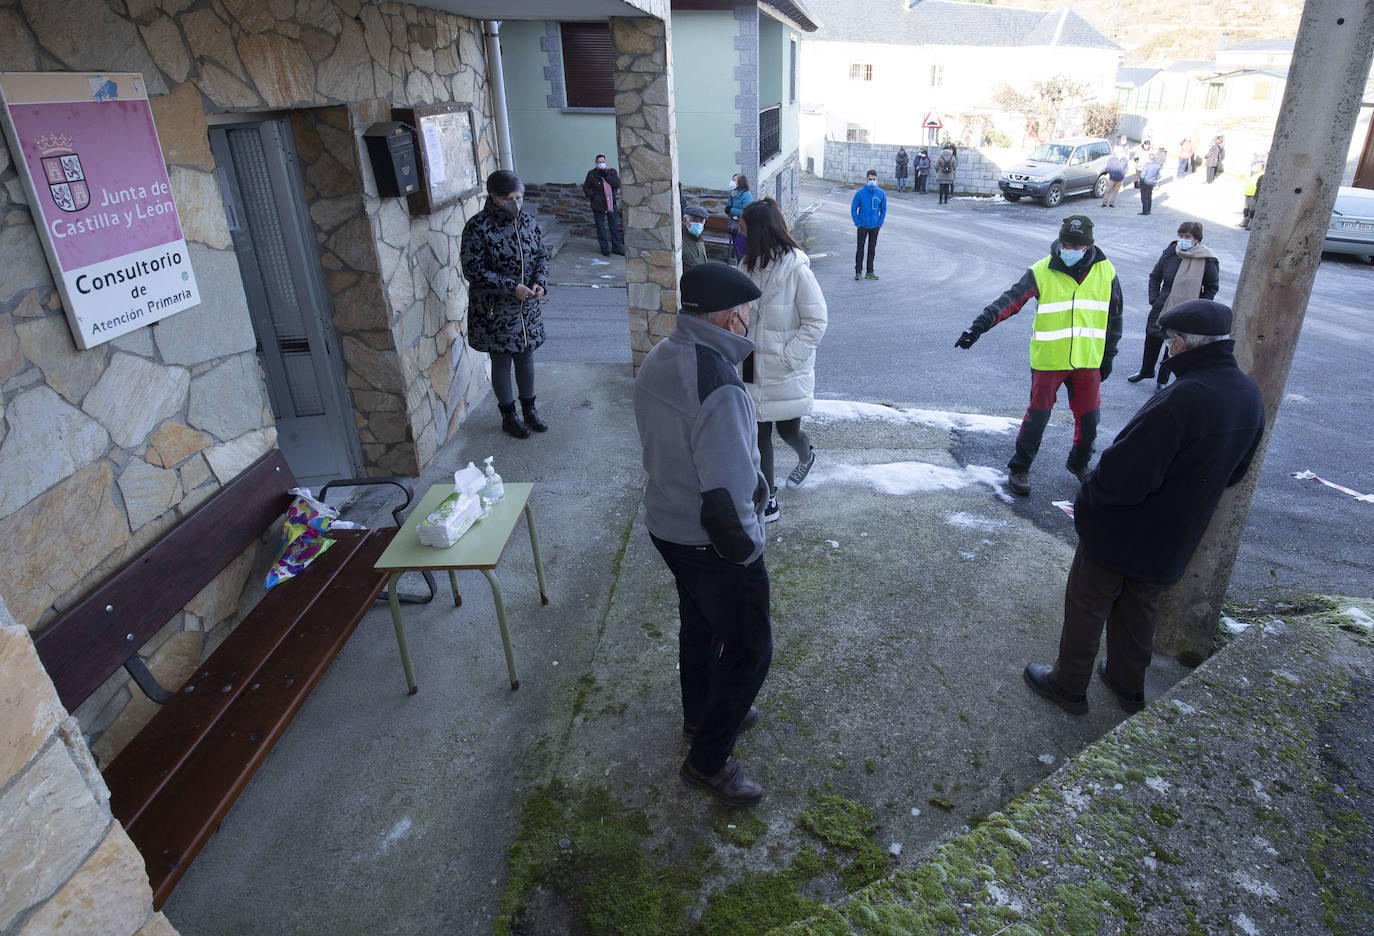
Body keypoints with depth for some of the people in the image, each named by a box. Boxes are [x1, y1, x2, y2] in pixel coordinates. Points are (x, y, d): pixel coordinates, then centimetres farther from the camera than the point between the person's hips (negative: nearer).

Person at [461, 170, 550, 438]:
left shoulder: (527, 221, 1)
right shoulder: (477, 227, -16)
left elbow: (542, 255, 11)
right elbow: (473, 271, -17)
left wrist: (540, 282, -9)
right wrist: (511, 287, -23)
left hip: (526, 307, 5)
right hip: (494, 310, -5)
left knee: (526, 358, 16)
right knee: (501, 363, 9)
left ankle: (529, 410, 33)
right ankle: (508, 416, 25)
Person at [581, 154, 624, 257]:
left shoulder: (612, 171, 2)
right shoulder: (592, 174, -3)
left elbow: (617, 184, -12)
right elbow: (585, 188, 4)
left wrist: (605, 175, -17)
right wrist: (593, 196, -8)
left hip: (611, 204, 2)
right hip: (598, 206, -2)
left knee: (614, 227, 7)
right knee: (601, 227, 3)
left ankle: (616, 247, 19)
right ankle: (604, 248, 14)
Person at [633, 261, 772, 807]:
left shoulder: (658, 361, -1)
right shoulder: (718, 387, -31)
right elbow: (728, 496, -32)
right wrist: (747, 550, -14)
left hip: (666, 524, 9)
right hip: (713, 544, -9)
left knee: (700, 625, 29)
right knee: (748, 649, 11)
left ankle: (700, 714, 52)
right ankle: (708, 760, 26)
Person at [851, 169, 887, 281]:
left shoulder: (881, 193, -1)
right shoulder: (860, 193, -9)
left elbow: (883, 210, 9)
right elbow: (853, 209, -2)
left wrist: (880, 223, 3)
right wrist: (858, 223, -6)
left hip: (875, 227, 2)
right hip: (862, 226, -2)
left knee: (872, 249, 8)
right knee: (860, 248, 1)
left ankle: (870, 272, 16)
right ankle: (858, 272, 8)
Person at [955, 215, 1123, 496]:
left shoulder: (1106, 272, 2)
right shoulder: (1042, 272, -9)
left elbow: (1114, 316, 11)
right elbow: (1011, 300, -17)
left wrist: (1108, 356, 14)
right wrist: (980, 325, -30)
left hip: (1088, 361, 3)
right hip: (1048, 360, -3)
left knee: (1088, 418, 10)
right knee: (1037, 415, 1)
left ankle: (1079, 464, 35)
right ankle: (1019, 468, 17)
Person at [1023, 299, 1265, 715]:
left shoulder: (1181, 400, -32)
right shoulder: (1250, 395, -4)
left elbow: (1123, 474, -31)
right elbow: (1232, 472, 10)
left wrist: (1086, 501, -14)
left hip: (1121, 533, -8)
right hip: (1172, 543, 8)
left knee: (1087, 608, 12)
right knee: (1138, 611, 25)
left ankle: (1068, 685, 28)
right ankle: (1128, 684, 42)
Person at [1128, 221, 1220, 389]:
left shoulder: (1208, 260, -11)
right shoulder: (1170, 252, -4)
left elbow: (1212, 287, 1)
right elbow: (1155, 277, 10)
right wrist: (1154, 300, 2)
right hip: (1162, 307, 3)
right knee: (1152, 339, 15)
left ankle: (1163, 379, 23)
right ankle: (1146, 370, 39)